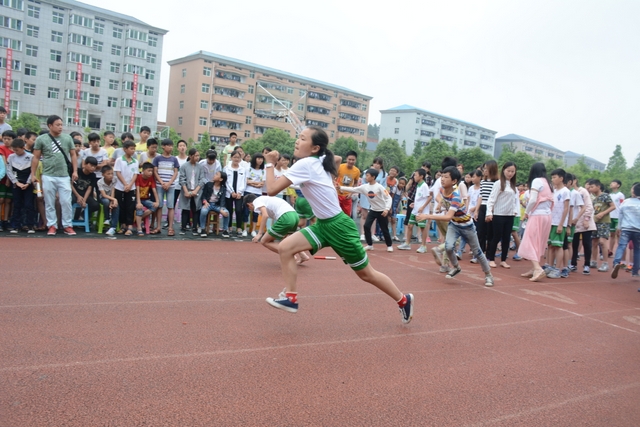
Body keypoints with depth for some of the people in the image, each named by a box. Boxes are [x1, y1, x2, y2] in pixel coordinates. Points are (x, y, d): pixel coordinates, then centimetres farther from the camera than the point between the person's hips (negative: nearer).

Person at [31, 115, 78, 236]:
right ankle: (52, 226, 15)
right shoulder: (41, 139, 0)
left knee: (66, 202, 0)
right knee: (49, 203, 7)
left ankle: (67, 226, 9)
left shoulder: (67, 138, 5)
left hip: (64, 176, 1)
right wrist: (33, 174, 0)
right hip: (48, 176, -1)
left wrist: (75, 171, 1)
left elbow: (73, 155, 10)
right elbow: (36, 158, 3)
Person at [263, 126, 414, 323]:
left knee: (366, 273, 7)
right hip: (323, 224, 9)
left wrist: (269, 163, -11)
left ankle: (404, 300, 27)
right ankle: (291, 298, 2)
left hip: (338, 226, -9)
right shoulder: (319, 161, 3)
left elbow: (272, 189, -24)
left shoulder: (305, 164, -22)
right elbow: (338, 159, 26)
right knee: (285, 248, -6)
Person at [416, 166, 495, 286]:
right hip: (454, 224, 5)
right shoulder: (442, 189, -15)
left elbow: (448, 216, -49)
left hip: (466, 225, -5)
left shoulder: (456, 196, -37)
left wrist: (428, 216, -55)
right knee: (448, 247, -19)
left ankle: (488, 275, 31)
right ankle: (456, 267, 11)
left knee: (476, 252, 9)